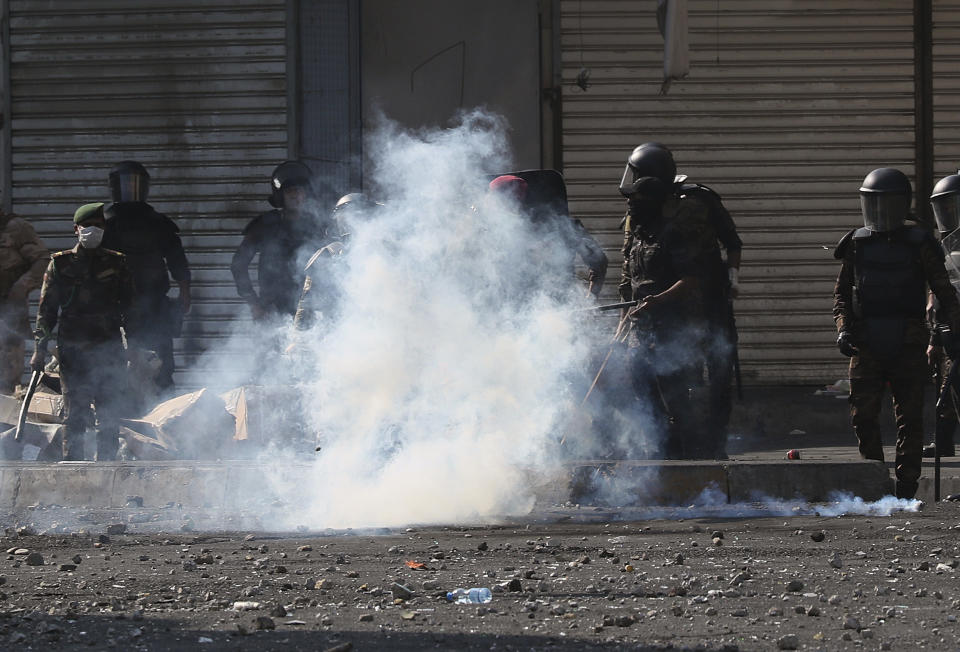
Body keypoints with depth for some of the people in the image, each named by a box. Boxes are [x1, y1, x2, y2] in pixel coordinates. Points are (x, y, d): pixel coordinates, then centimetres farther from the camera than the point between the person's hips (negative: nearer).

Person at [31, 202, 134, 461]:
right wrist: (40, 347, -2)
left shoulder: (116, 263, 11)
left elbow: (128, 304, 14)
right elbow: (47, 309, 5)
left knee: (110, 415, -1)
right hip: (72, 350, -1)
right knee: (75, 413, -3)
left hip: (110, 350, 1)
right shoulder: (60, 264, 6)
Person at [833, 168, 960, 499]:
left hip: (908, 345, -2)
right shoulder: (857, 245, 8)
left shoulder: (918, 244, 2)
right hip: (866, 345, 2)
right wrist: (843, 328, -1)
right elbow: (841, 294, 14)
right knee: (863, 415, 0)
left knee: (910, 418, -2)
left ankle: (906, 487, 2)